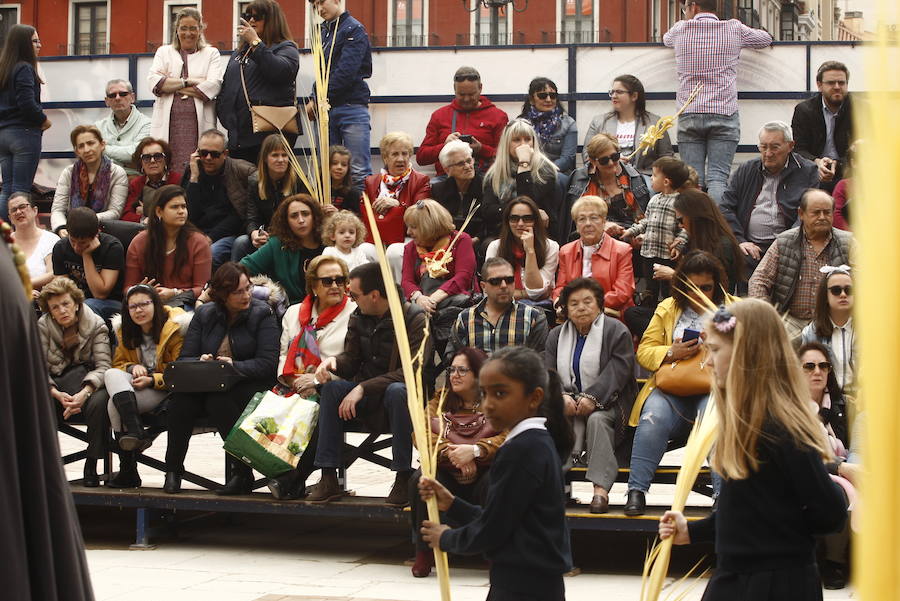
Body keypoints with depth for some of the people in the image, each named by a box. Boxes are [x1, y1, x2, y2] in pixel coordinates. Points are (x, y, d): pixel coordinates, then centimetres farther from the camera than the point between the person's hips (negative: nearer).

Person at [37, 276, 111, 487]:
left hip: (86, 379, -1)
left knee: (99, 401, -37)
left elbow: (103, 366, -12)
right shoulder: (43, 326, 1)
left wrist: (84, 392, -31)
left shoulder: (96, 325, -3)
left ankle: (91, 466, -22)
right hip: (54, 385, 1)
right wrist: (57, 394, -25)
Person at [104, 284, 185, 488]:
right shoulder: (126, 333, 12)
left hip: (165, 390, -6)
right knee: (111, 374, -26)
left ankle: (128, 471, -29)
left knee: (115, 404, -27)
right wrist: (132, 368, -8)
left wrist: (152, 380, -21)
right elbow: (118, 363, 16)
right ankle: (136, 432, -38)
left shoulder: (174, 329, -8)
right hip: (136, 385, 6)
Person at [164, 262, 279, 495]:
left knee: (218, 400, -36)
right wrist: (200, 362, -17)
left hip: (250, 386, -3)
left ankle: (242, 473, -26)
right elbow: (184, 358, 7)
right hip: (207, 385, 4)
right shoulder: (204, 314, 11)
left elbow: (268, 363, -10)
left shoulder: (262, 314, 0)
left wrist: (235, 366, -24)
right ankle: (173, 469, -13)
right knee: (181, 399, -28)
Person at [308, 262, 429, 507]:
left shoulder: (415, 318, -15)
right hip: (368, 397, 5)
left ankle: (403, 478, -30)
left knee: (397, 391, -38)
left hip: (401, 392, -5)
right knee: (332, 387, -22)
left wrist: (363, 388, -28)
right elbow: (352, 358, 9)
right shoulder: (358, 317, 5)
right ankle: (328, 479, -23)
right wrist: (333, 362, -17)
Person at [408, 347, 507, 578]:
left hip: (484, 472, -2)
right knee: (420, 480, -28)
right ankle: (424, 553, -15)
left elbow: (508, 438, -14)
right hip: (447, 475, 3)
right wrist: (450, 452, -20)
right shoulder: (441, 399, 14)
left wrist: (475, 451, -28)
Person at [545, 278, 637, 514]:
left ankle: (601, 488, -44)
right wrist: (562, 396, -17)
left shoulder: (616, 331, 2)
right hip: (570, 403, 4)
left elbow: (617, 372, -10)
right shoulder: (557, 335, 17)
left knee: (597, 419, -35)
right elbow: (548, 373, 4)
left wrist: (592, 397, -23)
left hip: (606, 403, -4)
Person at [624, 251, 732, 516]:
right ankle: (636, 490, -27)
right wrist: (671, 353, -9)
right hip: (672, 389, 1)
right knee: (653, 417, -30)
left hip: (714, 389, -1)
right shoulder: (668, 309, 17)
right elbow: (644, 352, 11)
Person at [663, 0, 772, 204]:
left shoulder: (681, 30, 6)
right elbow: (765, 38, 22)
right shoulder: (734, 29, 5)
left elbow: (666, 38, 30)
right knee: (718, 177, -6)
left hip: (689, 116, 1)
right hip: (724, 115, -1)